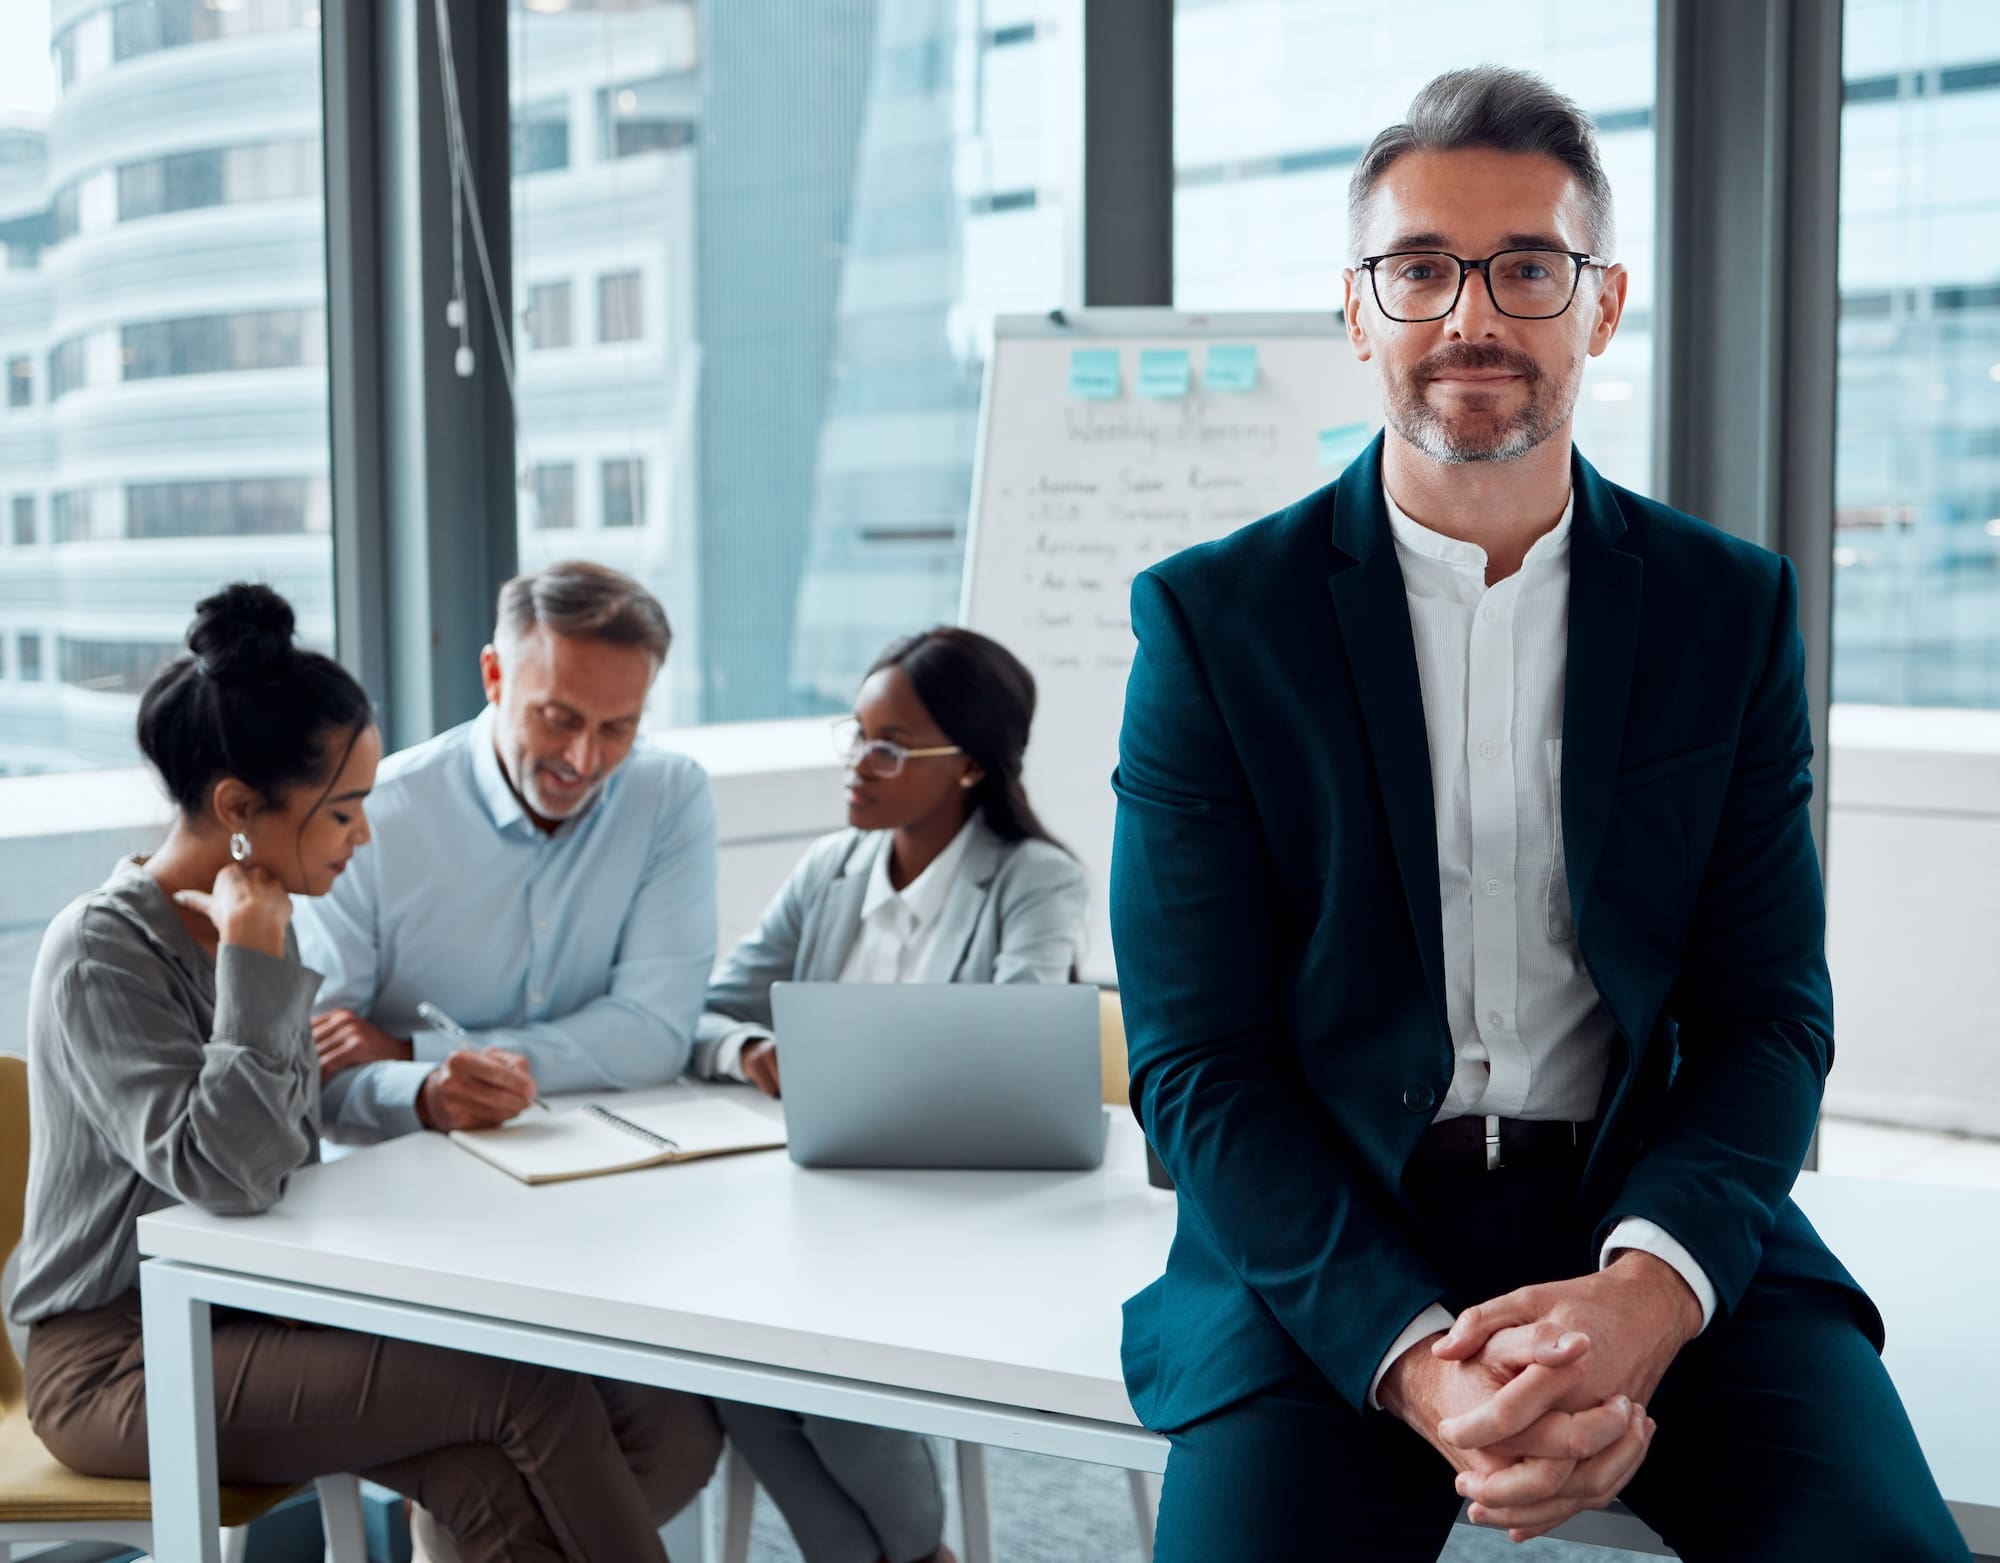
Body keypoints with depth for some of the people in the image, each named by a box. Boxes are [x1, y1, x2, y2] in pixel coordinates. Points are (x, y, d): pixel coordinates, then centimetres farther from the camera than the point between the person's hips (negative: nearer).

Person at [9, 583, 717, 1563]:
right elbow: (227, 1176, -28)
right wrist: (255, 955, -24)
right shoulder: (102, 955, -16)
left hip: (246, 1318, 7)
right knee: (536, 1390, -21)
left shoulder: (259, 925, 8)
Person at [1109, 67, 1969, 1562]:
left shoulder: (1736, 609, 7)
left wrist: (1644, 1292, -17)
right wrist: (1416, 1362, -19)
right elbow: (1197, 1063, -4)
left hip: (1658, 1223, 2)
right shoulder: (1211, 619, 0)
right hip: (1328, 1242, -1)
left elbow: (1768, 1015, 3)